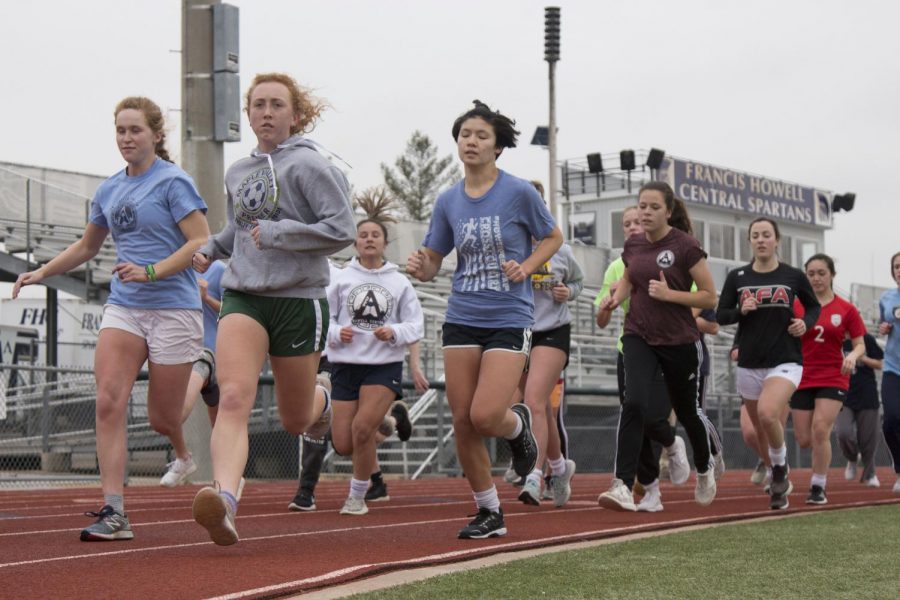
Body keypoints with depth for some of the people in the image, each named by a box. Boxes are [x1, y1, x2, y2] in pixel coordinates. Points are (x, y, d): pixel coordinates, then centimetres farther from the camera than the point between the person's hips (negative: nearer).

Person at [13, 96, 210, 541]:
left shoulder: (173, 182, -6)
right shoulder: (108, 191, 13)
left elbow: (202, 243, -13)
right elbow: (87, 246, 28)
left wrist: (151, 272, -22)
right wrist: (41, 273, 18)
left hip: (172, 308, -5)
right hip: (122, 308, 5)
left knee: (162, 421, 2)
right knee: (108, 403, -15)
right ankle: (114, 512, -15)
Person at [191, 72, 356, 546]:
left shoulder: (308, 165, -5)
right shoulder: (237, 173, 13)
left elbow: (341, 230, -13)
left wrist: (276, 234, -16)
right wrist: (210, 249, 13)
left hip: (298, 298, -3)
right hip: (242, 296, 3)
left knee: (293, 422, 13)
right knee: (233, 399, -22)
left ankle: (320, 397, 49)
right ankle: (223, 500, -38)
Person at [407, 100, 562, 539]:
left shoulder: (519, 193, -6)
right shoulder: (448, 201, 5)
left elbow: (553, 238, 8)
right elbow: (431, 264, 10)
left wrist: (525, 268, -9)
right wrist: (419, 266, -13)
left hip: (509, 320, -4)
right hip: (462, 319, 4)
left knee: (485, 416, -17)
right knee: (462, 421, 1)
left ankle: (518, 425, 21)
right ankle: (489, 513, 17)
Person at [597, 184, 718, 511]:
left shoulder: (686, 246, -11)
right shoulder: (633, 245, 2)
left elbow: (709, 297, -8)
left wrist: (669, 294, -21)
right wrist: (616, 296, 0)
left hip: (680, 342, -2)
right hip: (639, 337, 2)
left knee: (687, 410, 15)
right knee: (634, 402, -21)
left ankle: (704, 470, 45)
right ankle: (623, 487, -25)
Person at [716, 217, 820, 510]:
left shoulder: (794, 276, 1)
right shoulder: (737, 277, 4)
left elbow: (814, 306, 16)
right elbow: (720, 315, 6)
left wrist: (805, 323, -5)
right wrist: (741, 310, -14)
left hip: (785, 362, -3)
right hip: (749, 364, 3)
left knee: (767, 413, -29)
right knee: (761, 430, 11)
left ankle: (780, 468, -4)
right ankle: (780, 484, 34)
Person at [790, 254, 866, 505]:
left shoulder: (846, 309, -1)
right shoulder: (796, 306, 2)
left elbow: (860, 345, 1)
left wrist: (853, 356, -19)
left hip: (833, 378, -2)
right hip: (802, 378, 2)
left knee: (820, 429, -19)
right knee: (804, 440, 0)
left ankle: (818, 487, -5)